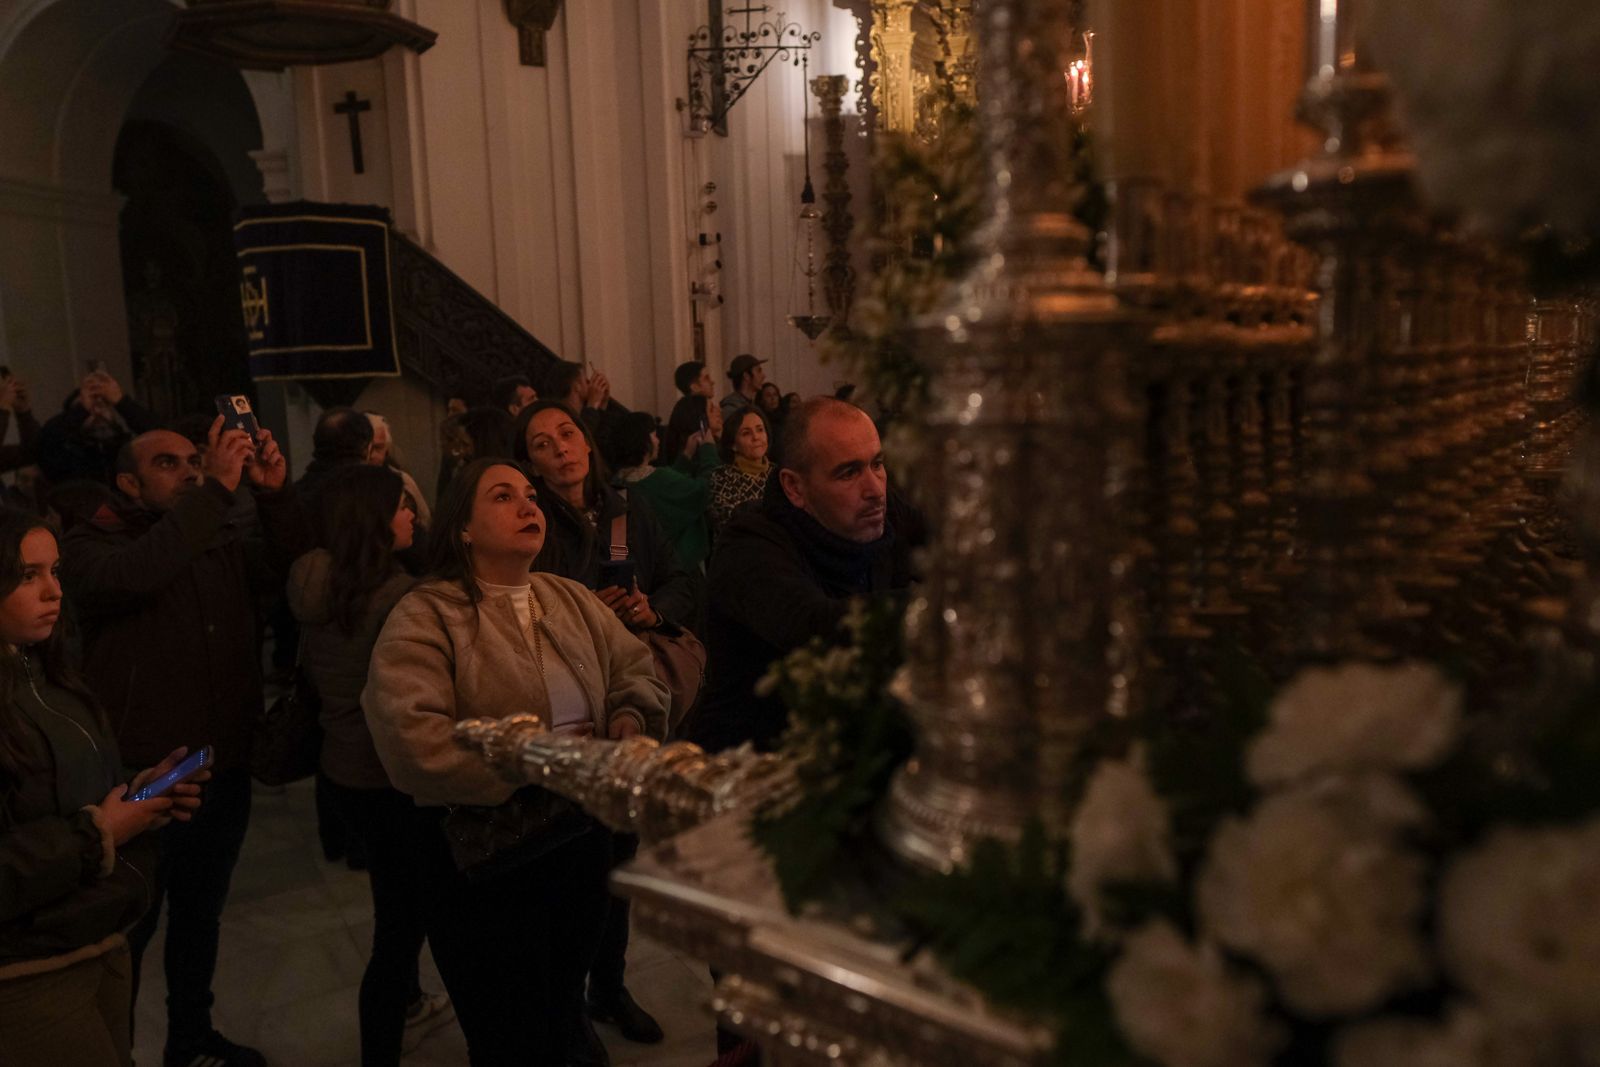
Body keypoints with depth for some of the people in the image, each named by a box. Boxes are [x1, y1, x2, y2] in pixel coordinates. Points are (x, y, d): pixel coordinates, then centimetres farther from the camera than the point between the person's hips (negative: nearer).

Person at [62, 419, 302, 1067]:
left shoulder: (221, 543, 9)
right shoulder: (93, 545, -9)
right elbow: (132, 576, -31)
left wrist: (275, 494, -15)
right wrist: (215, 491, -33)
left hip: (225, 770, 6)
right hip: (143, 780, -6)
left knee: (201, 915, 22)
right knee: (129, 928, 8)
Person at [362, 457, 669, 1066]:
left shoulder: (572, 600, 6)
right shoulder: (425, 616, -14)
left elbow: (638, 670, 10)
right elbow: (411, 741, -26)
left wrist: (631, 715, -13)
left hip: (580, 838, 5)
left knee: (563, 1009, 25)